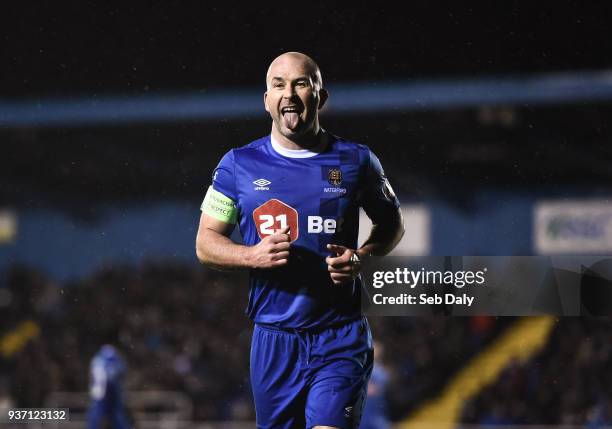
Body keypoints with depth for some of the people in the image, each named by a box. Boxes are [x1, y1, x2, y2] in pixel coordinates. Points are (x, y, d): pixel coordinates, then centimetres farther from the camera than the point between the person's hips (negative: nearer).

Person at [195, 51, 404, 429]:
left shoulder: (356, 161, 3)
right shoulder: (239, 165, 4)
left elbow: (392, 223, 16)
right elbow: (206, 243, 7)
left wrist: (362, 257, -5)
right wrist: (254, 255, -14)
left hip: (340, 338, -2)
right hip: (273, 338, 2)